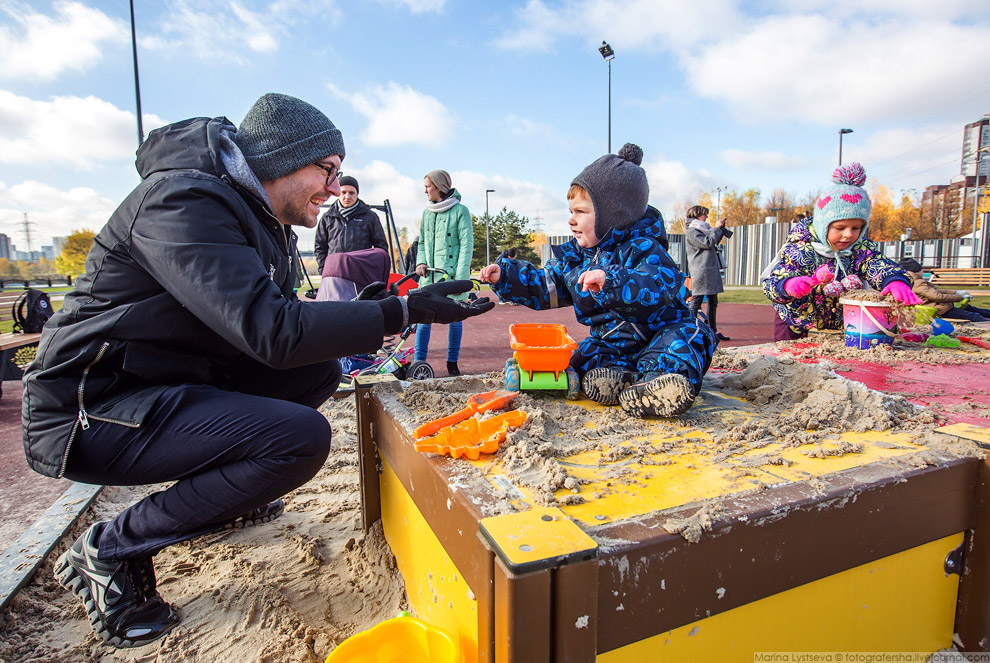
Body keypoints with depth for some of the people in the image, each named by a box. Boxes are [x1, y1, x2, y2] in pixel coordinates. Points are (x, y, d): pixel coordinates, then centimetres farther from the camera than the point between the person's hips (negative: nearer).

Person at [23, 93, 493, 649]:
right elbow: (273, 331, -32)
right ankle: (109, 551, -7)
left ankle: (217, 498, 14)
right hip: (91, 409, -9)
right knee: (302, 436, -25)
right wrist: (403, 312, -28)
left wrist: (365, 311, -2)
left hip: (170, 384, 9)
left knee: (320, 371, 4)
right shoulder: (184, 202, -21)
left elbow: (268, 319, 12)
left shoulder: (258, 215, 9)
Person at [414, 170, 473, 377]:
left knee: (455, 319, 4)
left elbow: (466, 245, -7)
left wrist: (460, 278, -14)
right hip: (429, 275, 4)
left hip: (452, 275, -4)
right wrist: (421, 262, 2)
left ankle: (452, 363, 18)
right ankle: (419, 362, 9)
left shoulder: (460, 210, -3)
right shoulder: (427, 212, 13)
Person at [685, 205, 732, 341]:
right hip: (700, 271, -10)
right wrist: (716, 228, -8)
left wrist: (721, 228, 18)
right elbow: (708, 243, -18)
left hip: (712, 271, 10)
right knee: (696, 301, -9)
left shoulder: (703, 228, 21)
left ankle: (713, 331, 20)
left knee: (713, 302, 13)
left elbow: (715, 241, 31)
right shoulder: (691, 231, -9)